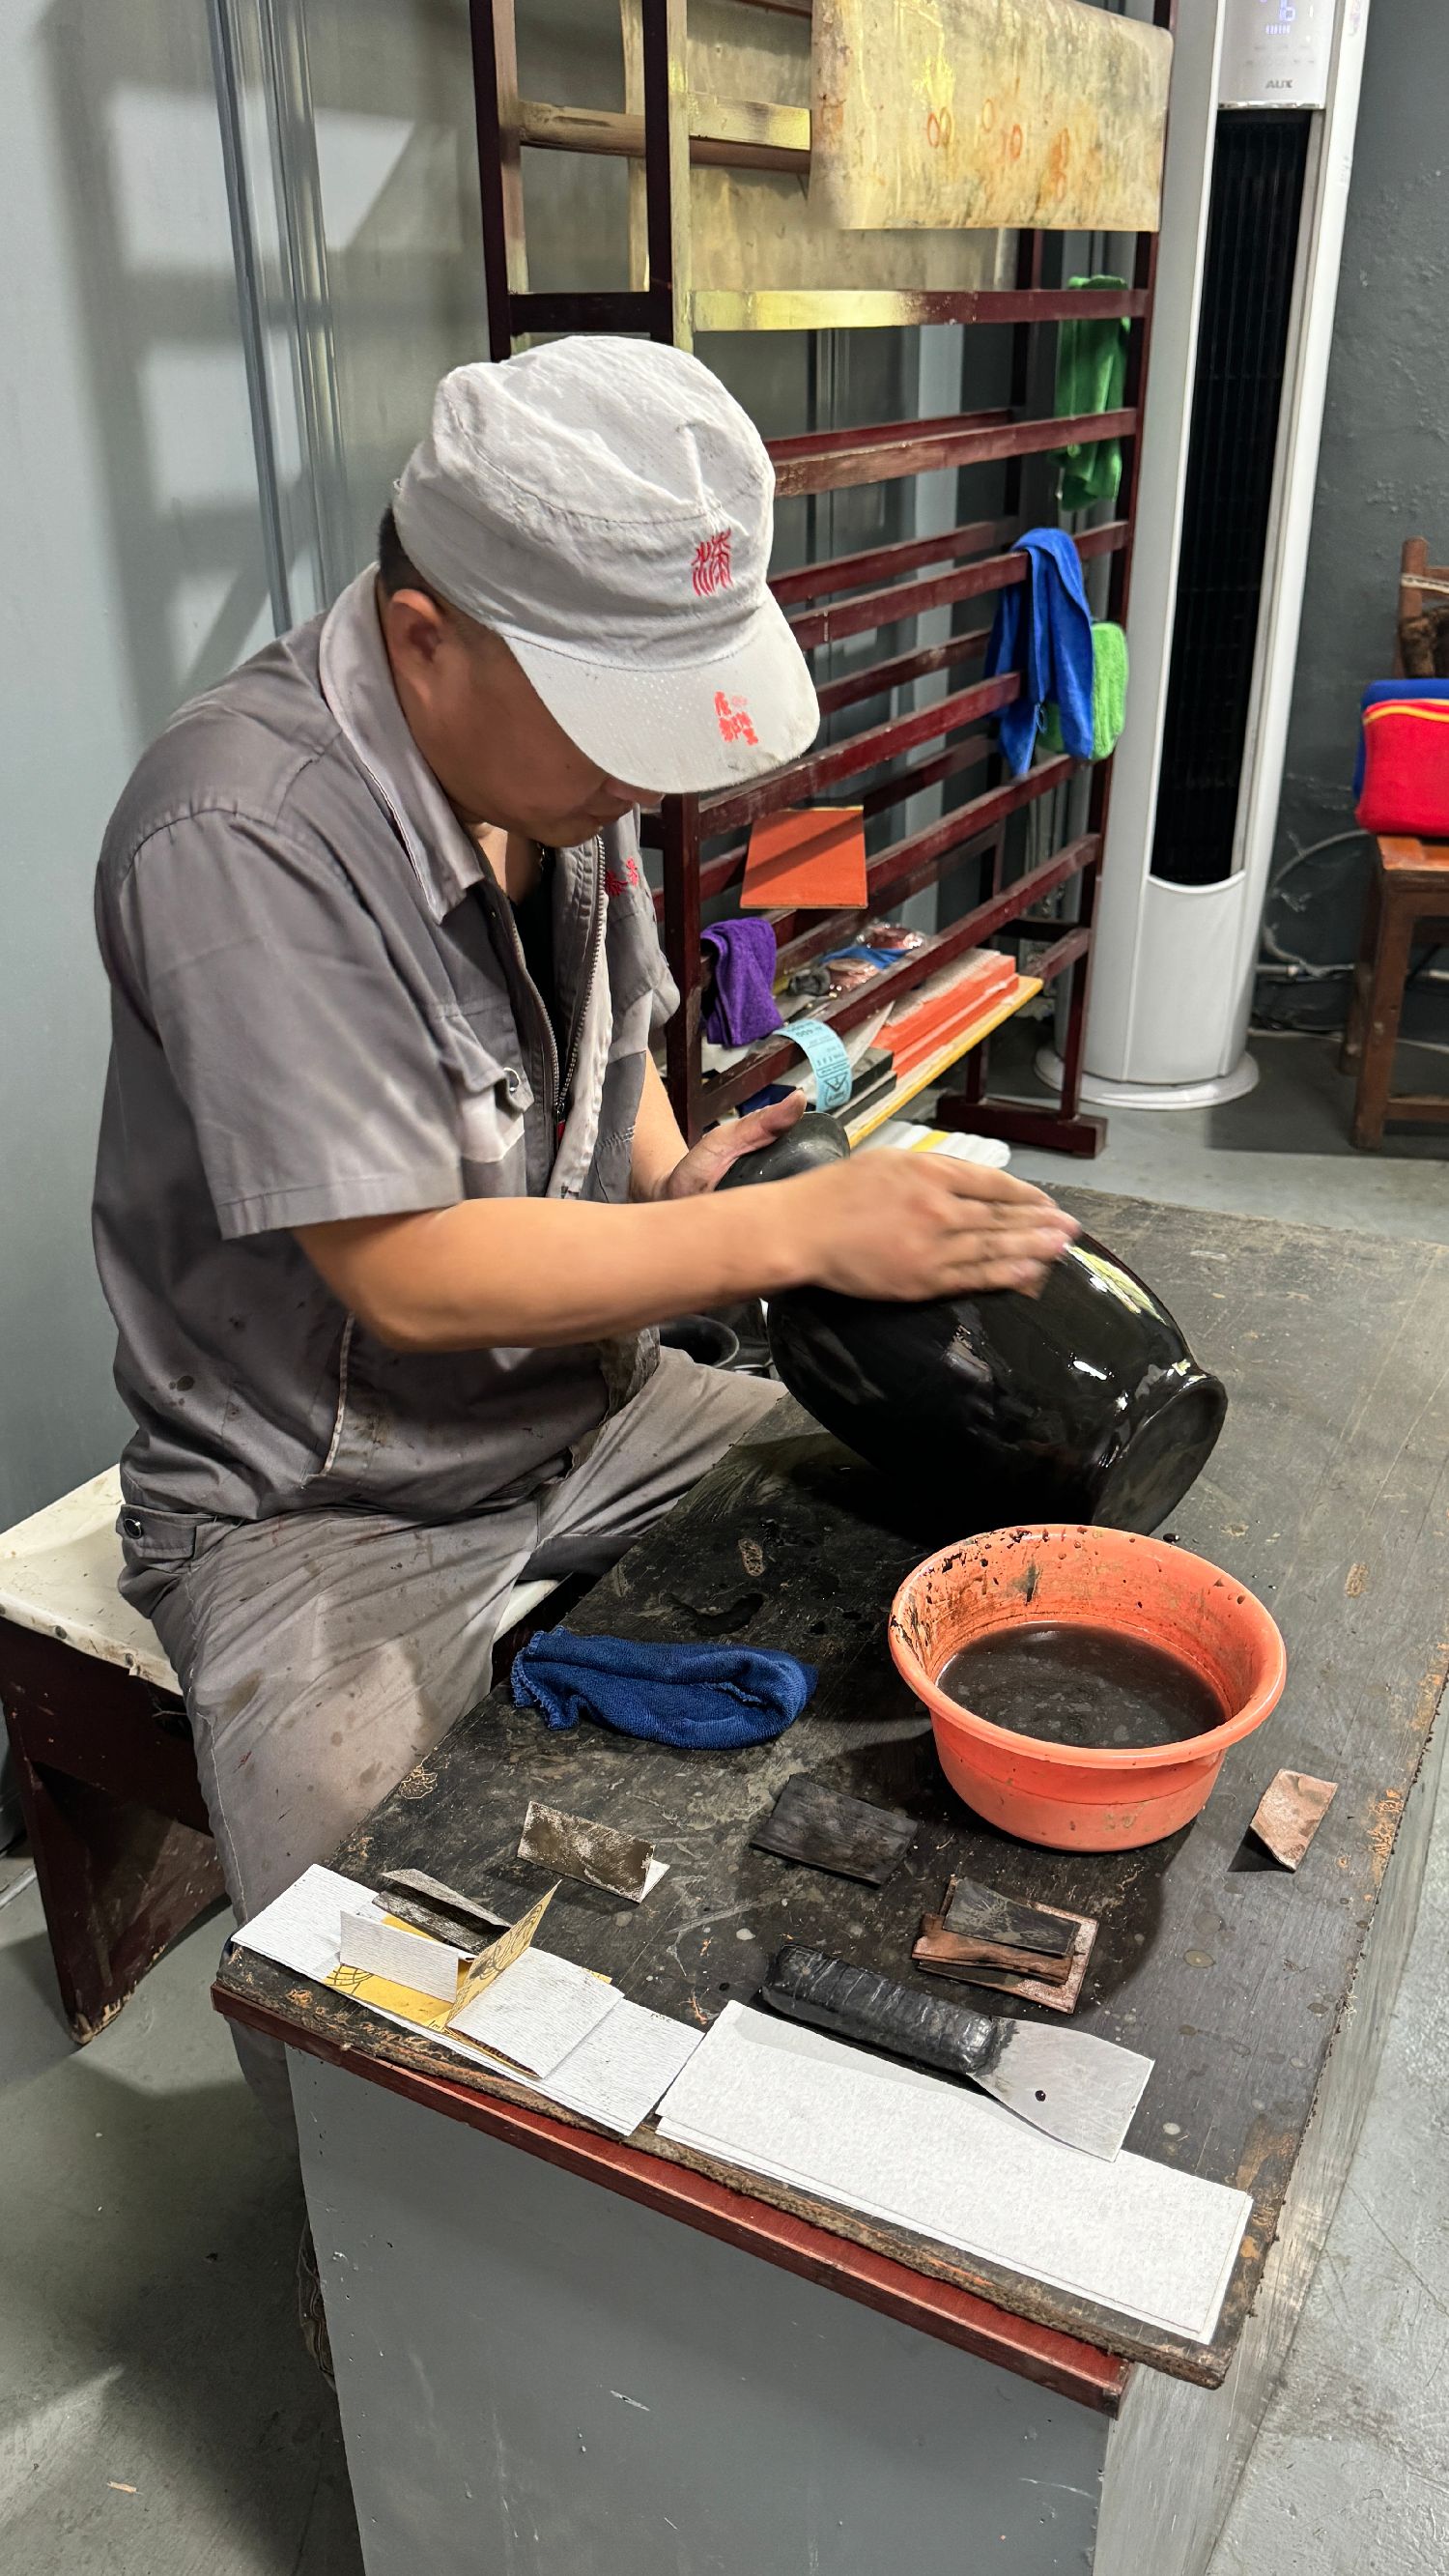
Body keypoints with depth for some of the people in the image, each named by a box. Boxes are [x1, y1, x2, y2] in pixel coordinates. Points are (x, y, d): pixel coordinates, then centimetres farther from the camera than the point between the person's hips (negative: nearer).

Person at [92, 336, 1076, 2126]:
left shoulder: (556, 740, -2)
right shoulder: (243, 835, -27)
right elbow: (408, 1276, -27)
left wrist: (679, 1190, -7)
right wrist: (796, 1230, -27)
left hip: (588, 1409, 7)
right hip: (321, 1502, -7)